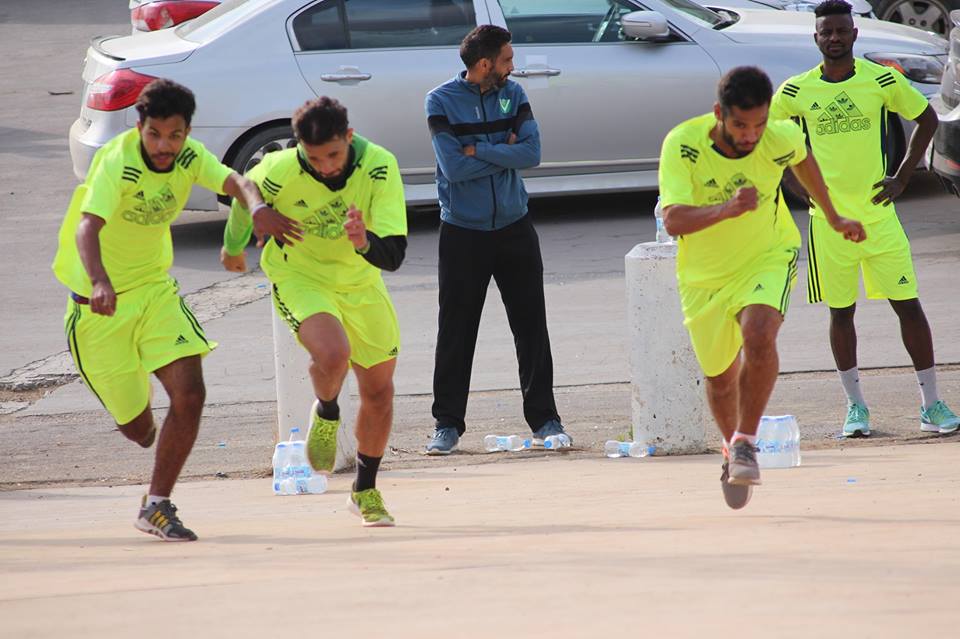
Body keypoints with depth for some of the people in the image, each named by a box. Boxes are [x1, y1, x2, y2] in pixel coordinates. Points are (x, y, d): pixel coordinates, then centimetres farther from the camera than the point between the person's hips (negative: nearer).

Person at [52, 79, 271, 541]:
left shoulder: (189, 157, -8)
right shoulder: (118, 162, -25)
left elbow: (235, 182, -24)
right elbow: (88, 226, -39)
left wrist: (256, 205, -49)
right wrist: (99, 281, -58)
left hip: (156, 289, 4)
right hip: (102, 302, -4)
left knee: (189, 395, -13)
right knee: (137, 425, 5)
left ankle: (157, 507, 2)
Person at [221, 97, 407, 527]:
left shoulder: (379, 166, -26)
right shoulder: (279, 173, -28)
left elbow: (394, 255, -28)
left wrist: (365, 243, -51)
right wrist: (233, 247, 17)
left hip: (361, 281, 3)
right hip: (299, 277, -3)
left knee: (379, 391, 9)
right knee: (333, 352, -32)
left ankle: (365, 491, 33)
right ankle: (326, 415, 4)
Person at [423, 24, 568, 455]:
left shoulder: (513, 95, 3)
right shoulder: (442, 101, -7)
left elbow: (532, 153, -9)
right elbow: (453, 167, -18)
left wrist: (479, 151, -16)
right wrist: (505, 152, -11)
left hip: (514, 226, 3)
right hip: (462, 232, -3)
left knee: (531, 324, 4)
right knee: (456, 331, 0)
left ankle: (543, 417, 11)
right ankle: (448, 423, 7)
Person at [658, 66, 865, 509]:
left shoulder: (780, 138, -20)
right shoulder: (683, 145, -27)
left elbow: (803, 160, 7)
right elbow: (673, 221, -36)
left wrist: (834, 218, 18)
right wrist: (728, 208, -51)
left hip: (767, 258, -1)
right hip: (705, 275, 1)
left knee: (759, 335, -30)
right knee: (720, 376, 14)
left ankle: (746, 441, -14)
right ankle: (732, 449, 45)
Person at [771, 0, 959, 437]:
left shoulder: (882, 81, -2)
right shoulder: (796, 91, -1)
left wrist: (902, 177, 4)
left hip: (879, 215, 0)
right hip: (828, 217, 0)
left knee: (908, 305, -3)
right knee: (841, 312, 5)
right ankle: (855, 405, 16)